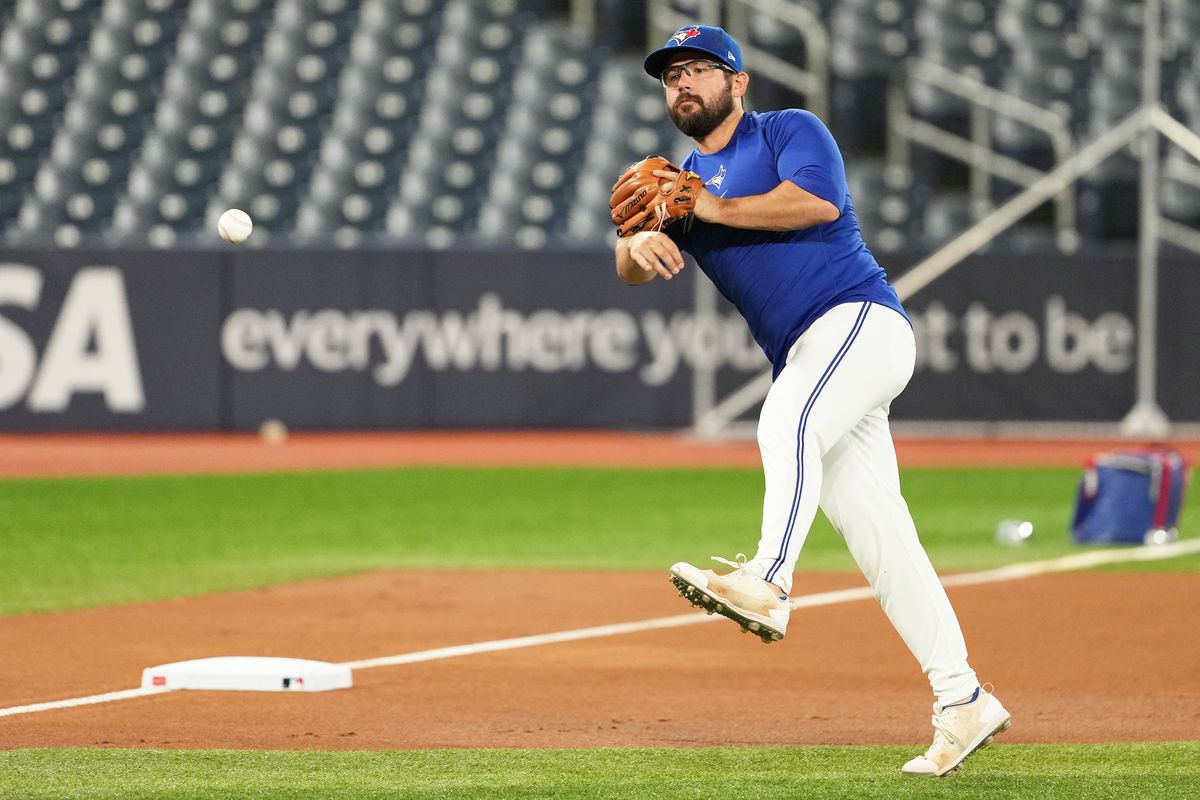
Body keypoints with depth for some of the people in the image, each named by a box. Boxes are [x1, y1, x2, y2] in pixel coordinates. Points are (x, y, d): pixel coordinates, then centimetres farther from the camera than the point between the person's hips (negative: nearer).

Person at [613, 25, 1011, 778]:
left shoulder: (789, 130, 4)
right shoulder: (681, 181, 21)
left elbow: (819, 200, -16)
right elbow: (631, 267, 6)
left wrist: (716, 209, -16)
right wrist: (640, 242, -17)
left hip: (861, 319, -7)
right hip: (804, 364, 7)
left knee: (788, 420, -35)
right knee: (879, 541, 2)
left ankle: (767, 583, -51)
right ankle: (962, 705, 3)